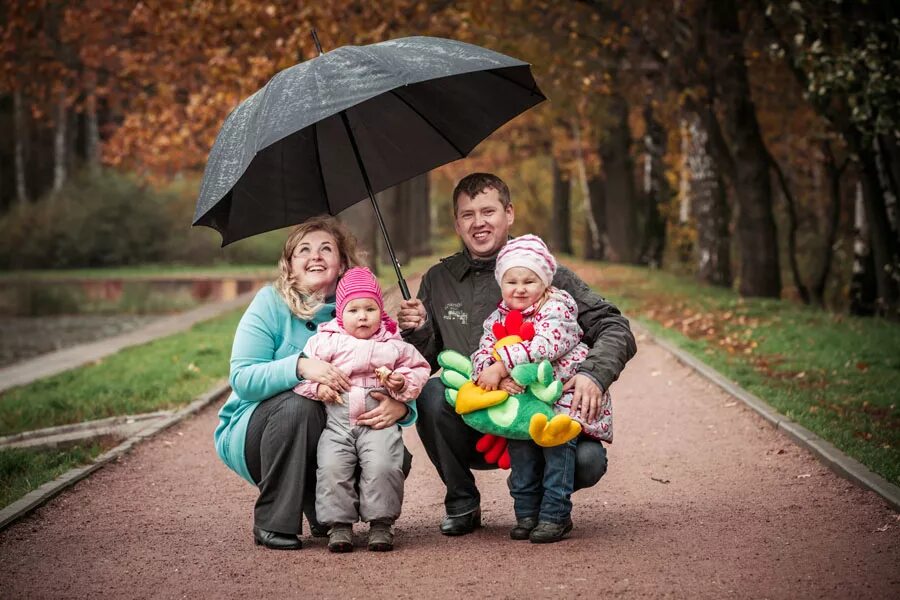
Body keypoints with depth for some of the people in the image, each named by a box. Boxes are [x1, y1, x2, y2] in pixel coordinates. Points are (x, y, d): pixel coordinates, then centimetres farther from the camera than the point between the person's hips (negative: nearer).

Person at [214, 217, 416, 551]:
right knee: (296, 404, -35)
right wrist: (299, 366, -36)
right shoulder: (270, 302, -9)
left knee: (396, 458, -21)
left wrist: (401, 406, -31)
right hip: (251, 434, -3)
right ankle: (272, 523, -20)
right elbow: (241, 377, -19)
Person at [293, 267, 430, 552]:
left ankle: (381, 523, -8)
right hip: (336, 420, 0)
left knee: (383, 465, -23)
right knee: (331, 467, -21)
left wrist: (402, 383, 1)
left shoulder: (394, 345, 11)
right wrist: (317, 387, -7)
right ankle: (339, 524, -7)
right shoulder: (326, 341, 8)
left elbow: (419, 369, 19)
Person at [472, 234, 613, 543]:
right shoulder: (498, 317, 7)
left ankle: (555, 515, -14)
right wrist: (497, 377, -27)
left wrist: (501, 364, -30)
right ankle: (527, 512, 0)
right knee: (518, 436, -14)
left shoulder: (557, 306, -10)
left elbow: (547, 345, -26)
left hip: (567, 390, -5)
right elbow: (481, 356, -3)